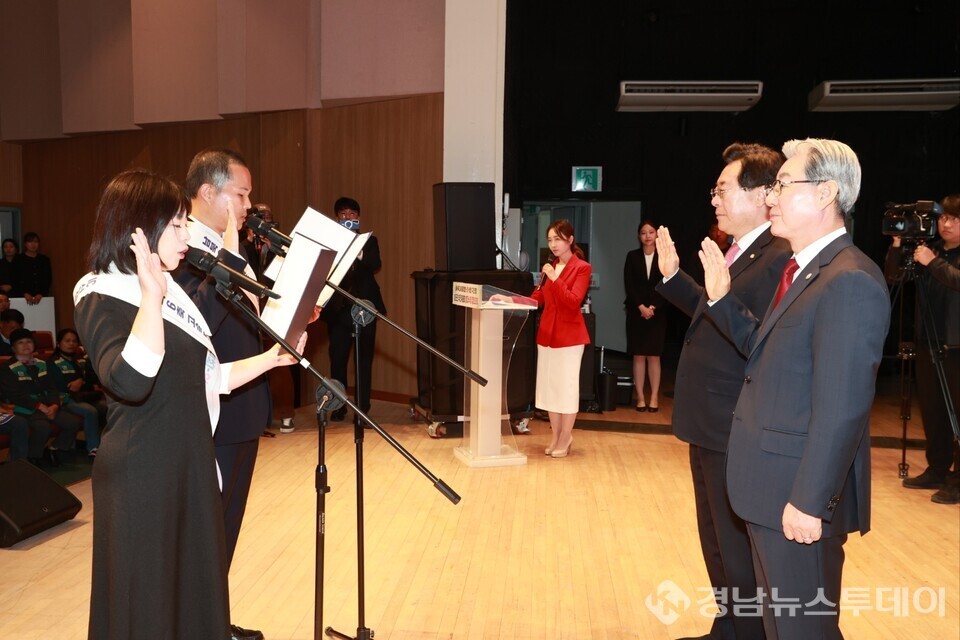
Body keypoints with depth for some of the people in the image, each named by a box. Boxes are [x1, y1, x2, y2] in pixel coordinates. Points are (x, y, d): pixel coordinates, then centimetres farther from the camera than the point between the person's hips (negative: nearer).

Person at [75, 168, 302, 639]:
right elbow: (129, 380, -33)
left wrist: (271, 359, 9)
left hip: (189, 465, 8)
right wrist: (151, 295, -31)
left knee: (195, 591, 14)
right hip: (141, 478, -8)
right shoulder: (103, 298, -14)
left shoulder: (169, 290, 13)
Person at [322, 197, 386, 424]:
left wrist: (357, 251, -26)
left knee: (364, 359, 0)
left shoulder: (369, 241, 9)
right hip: (338, 308, 0)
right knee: (337, 358, 1)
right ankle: (338, 407, 13)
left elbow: (375, 265, -8)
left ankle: (362, 408, 6)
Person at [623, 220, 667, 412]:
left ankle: (654, 397, 7)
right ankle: (640, 397, 6)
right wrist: (641, 307, -10)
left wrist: (653, 307, -11)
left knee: (653, 355, 1)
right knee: (638, 355, 1)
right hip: (636, 311, 1)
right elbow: (628, 285, 0)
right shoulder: (632, 256, 5)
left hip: (657, 312, -1)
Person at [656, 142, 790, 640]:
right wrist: (673, 278, 11)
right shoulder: (739, 251, 10)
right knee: (717, 545, 24)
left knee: (740, 554, 7)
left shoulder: (780, 258, -21)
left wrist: (722, 292, -35)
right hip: (711, 429, 10)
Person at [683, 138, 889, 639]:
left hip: (798, 498, -9)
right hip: (771, 487, 9)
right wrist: (722, 298, 6)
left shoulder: (849, 282, -21)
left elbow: (841, 407, -24)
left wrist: (809, 502, -22)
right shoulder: (803, 270, 10)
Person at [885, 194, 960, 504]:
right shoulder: (930, 249, 10)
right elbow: (892, 276, 8)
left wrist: (933, 262, -22)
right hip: (928, 341, 5)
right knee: (931, 409, 10)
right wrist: (897, 245, -4)